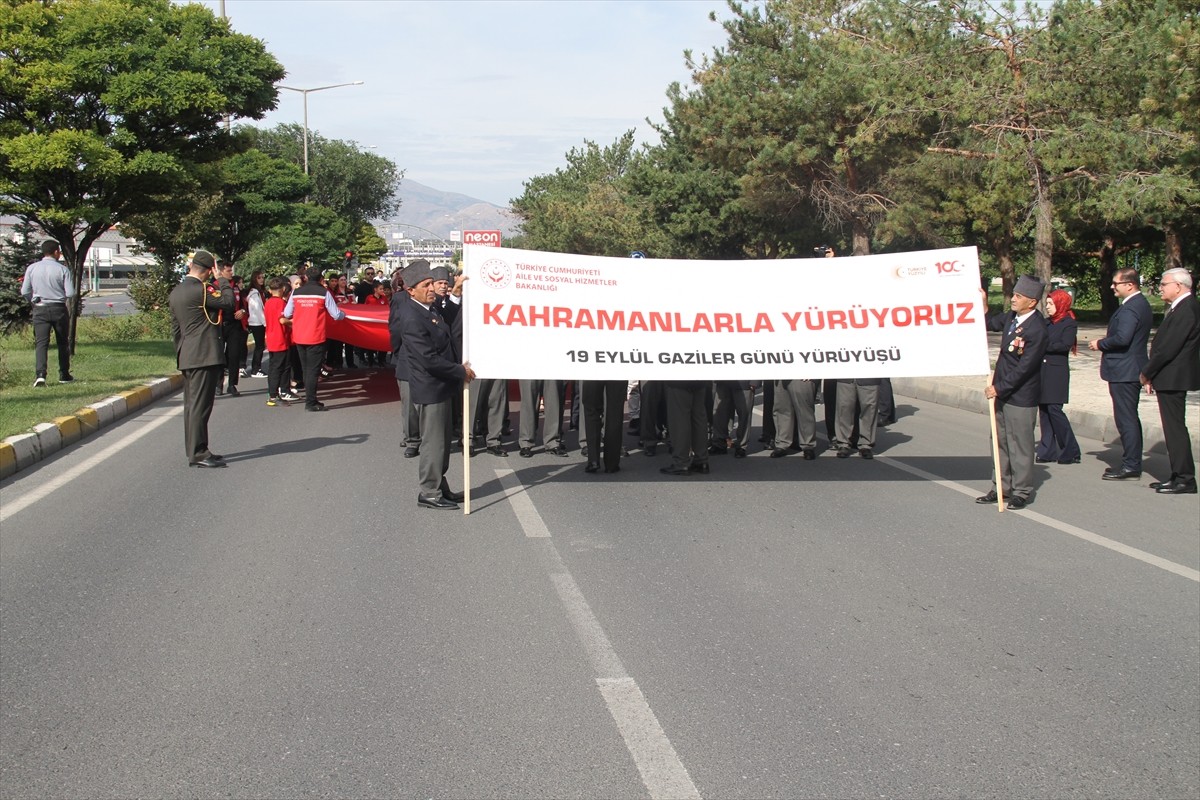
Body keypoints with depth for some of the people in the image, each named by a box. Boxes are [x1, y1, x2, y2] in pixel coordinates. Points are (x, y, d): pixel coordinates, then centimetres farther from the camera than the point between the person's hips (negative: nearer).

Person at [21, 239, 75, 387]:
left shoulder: (32, 268, 2)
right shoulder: (62, 269, -7)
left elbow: (25, 292, 4)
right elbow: (70, 293, -11)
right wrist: (68, 302, 12)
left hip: (40, 309, 2)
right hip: (59, 308, -1)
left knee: (41, 342, -3)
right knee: (63, 343, 13)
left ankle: (40, 375, -21)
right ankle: (64, 375, 19)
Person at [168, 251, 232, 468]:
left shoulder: (176, 292, 14)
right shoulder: (200, 290, -15)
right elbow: (228, 303, -11)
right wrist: (223, 280, 0)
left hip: (187, 357, 10)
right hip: (205, 355, -9)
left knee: (192, 404, 12)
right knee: (200, 405, -9)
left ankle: (194, 450, 18)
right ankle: (198, 453, -9)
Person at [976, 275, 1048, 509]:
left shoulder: (1037, 329, -22)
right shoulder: (1011, 317, 2)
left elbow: (1024, 367, -21)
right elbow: (989, 324, 23)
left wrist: (999, 388, -17)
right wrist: (983, 305, 5)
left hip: (1021, 397, -8)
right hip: (1002, 392, 8)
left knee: (1020, 445, 3)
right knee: (1001, 442, 16)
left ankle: (1022, 492, 15)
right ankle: (1001, 487, 27)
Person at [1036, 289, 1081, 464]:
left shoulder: (1069, 323, -4)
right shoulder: (1047, 323, 16)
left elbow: (1065, 345, -15)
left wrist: (1044, 346, -14)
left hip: (1057, 373, -7)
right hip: (1042, 372, 7)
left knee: (1054, 410, -10)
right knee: (1044, 410, 5)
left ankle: (1070, 451, -1)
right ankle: (1048, 451, 9)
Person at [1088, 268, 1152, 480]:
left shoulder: (1129, 308, -20)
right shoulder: (1142, 304, 14)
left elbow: (1122, 338, -30)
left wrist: (1100, 344, -14)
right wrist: (1104, 343, 12)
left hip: (1123, 371, -11)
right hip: (1133, 369, 11)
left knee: (1126, 419, -6)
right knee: (1130, 418, 16)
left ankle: (1130, 467, -3)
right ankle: (1133, 463, 23)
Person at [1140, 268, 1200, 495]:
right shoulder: (1179, 308, 14)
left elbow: (1169, 348, -22)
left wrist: (1146, 372, -12)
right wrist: (1152, 374, 12)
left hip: (1173, 379, -10)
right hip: (1170, 378, 10)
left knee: (1175, 428, -6)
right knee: (1173, 428, 13)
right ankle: (1179, 476, 19)